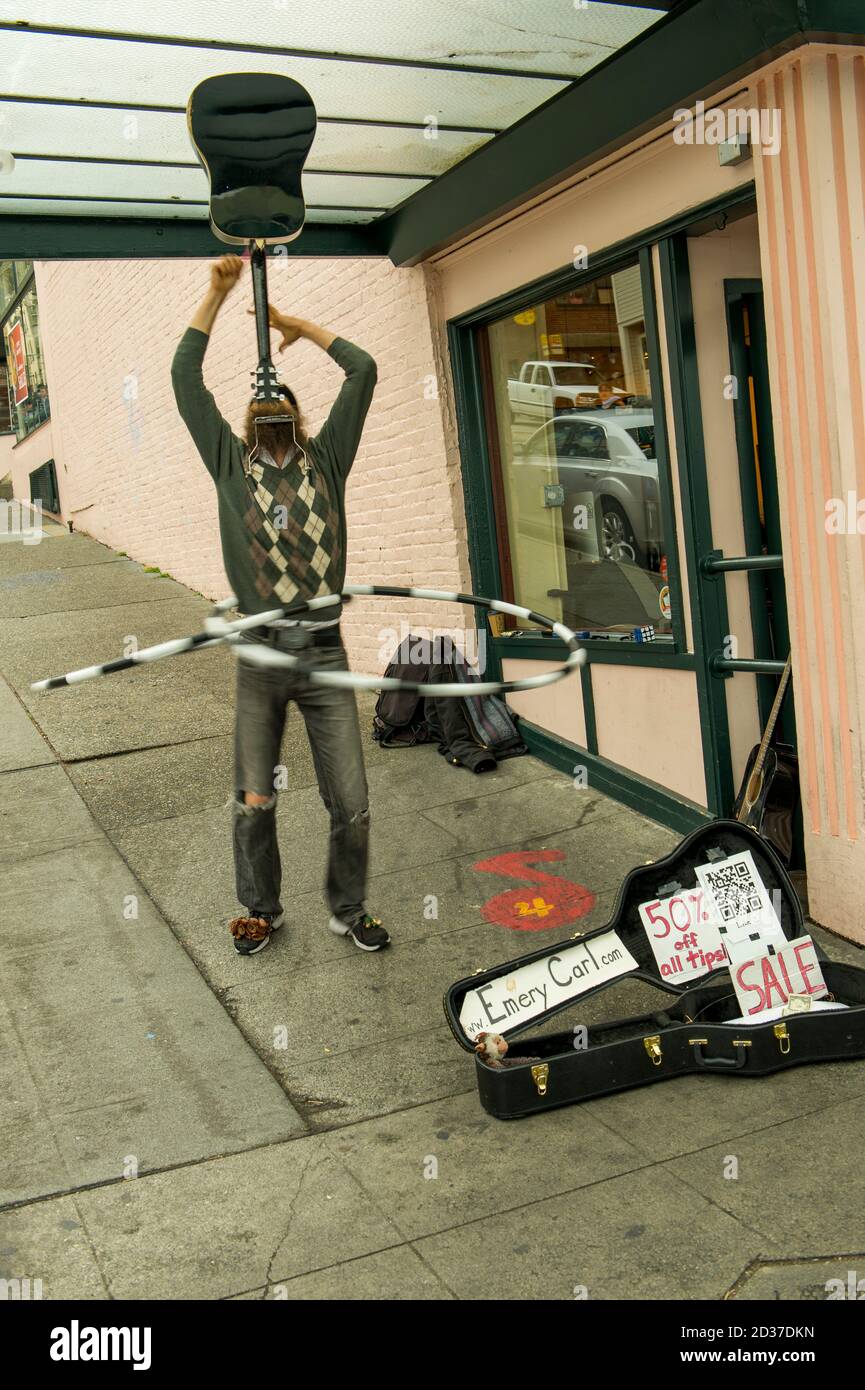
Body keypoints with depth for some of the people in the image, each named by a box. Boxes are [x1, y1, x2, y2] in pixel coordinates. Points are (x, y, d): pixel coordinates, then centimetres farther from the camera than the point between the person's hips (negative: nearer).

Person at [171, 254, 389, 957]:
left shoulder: (326, 459, 10)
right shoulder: (230, 462, 9)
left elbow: (363, 370, 8)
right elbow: (185, 376, 5)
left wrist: (296, 324, 15)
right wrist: (217, 293, 4)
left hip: (325, 655, 0)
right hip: (260, 657, 0)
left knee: (351, 803, 2)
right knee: (253, 803, 7)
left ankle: (349, 909, 25)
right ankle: (261, 908, 31)